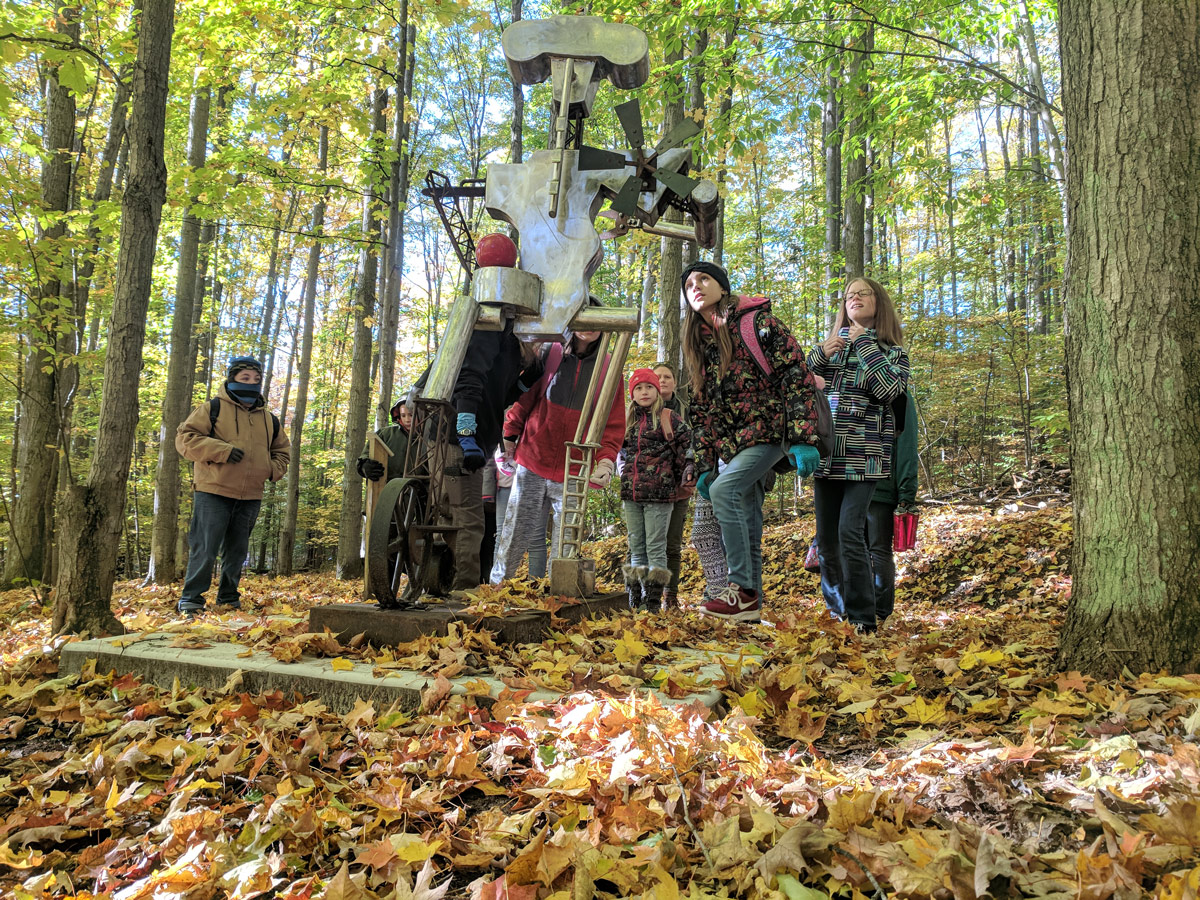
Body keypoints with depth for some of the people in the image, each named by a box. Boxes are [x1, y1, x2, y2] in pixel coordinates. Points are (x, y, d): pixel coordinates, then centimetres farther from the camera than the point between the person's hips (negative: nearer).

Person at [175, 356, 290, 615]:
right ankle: (190, 600, 5)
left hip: (251, 497, 5)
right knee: (205, 549, -6)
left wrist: (273, 470, 6)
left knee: (237, 551, 12)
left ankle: (229, 599, 23)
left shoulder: (269, 419, 15)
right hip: (213, 493, -5)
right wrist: (222, 450, -19)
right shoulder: (212, 409, 0)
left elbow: (282, 450, 27)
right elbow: (185, 438, -8)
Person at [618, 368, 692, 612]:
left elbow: (687, 448, -1)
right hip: (631, 494, 5)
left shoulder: (669, 418, -1)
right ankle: (635, 600, 15)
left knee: (655, 548, -4)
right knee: (636, 548, 9)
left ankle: (653, 603, -1)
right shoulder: (627, 420, 14)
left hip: (659, 494, -5)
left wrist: (676, 479, 3)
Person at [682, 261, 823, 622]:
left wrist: (803, 438, -20)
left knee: (724, 489, -24)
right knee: (746, 517, 5)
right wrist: (703, 465, 9)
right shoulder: (698, 342, 12)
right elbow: (701, 407, 14)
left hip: (769, 430, -6)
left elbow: (795, 372, -12)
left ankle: (742, 588, -17)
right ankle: (751, 603, 12)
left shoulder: (756, 321, -6)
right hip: (731, 442, 6)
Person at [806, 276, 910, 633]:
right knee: (826, 537, 7)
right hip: (826, 455, 4)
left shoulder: (892, 351, 6)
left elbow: (889, 389, -15)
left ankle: (861, 618, -5)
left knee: (850, 533, -15)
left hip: (863, 456, -4)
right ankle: (835, 612, 23)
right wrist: (820, 355, -5)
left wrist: (863, 341, -7)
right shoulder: (830, 345, 17)